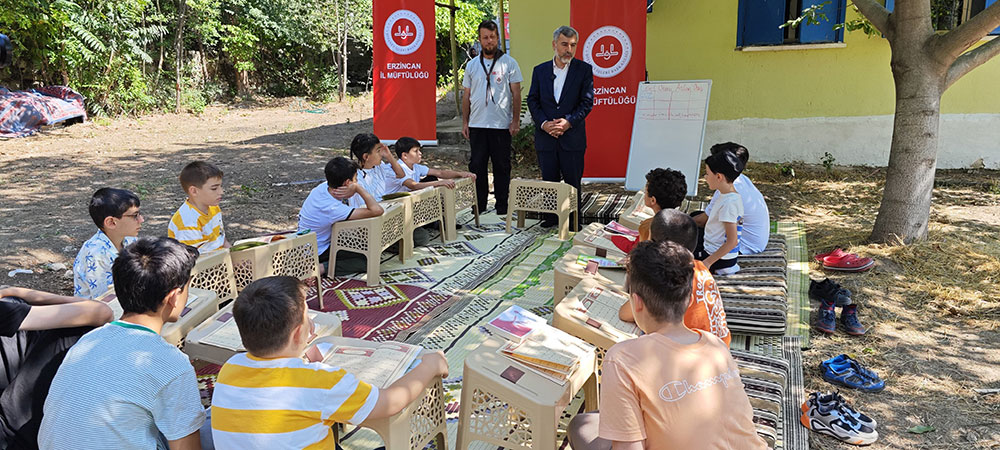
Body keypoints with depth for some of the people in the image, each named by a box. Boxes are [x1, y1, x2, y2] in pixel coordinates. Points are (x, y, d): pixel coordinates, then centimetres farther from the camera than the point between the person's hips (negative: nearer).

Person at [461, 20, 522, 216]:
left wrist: (515, 121, -7)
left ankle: (502, 207, 11)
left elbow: (516, 94, 0)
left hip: (502, 125, -3)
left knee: (502, 166, 3)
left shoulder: (509, 63, 2)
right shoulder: (472, 65, 11)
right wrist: (465, 122, 7)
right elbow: (466, 95, 13)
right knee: (477, 166, 5)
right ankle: (479, 206, 14)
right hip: (477, 125, 3)